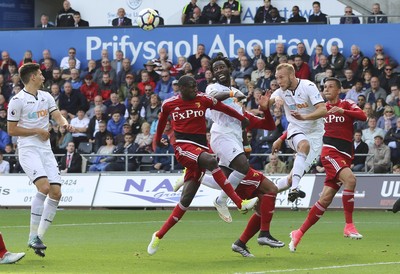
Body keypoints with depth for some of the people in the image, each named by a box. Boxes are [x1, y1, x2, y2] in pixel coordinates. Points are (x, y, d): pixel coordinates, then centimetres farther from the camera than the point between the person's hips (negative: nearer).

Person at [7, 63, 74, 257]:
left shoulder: (46, 97, 15)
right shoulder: (18, 101, -6)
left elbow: (58, 116, 7)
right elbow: (11, 130, -5)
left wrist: (65, 124, -16)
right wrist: (37, 131, -9)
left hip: (46, 150, 7)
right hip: (28, 150, -7)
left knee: (56, 192, -4)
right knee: (44, 187, -25)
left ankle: (39, 236, 5)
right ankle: (33, 236, -17)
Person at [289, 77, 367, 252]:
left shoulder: (347, 105, 9)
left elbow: (363, 116, -11)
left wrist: (343, 111, -24)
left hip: (345, 155, 2)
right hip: (329, 151, -2)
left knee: (326, 199, -2)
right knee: (350, 179, -30)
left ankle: (299, 233, 10)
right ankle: (349, 226, -27)